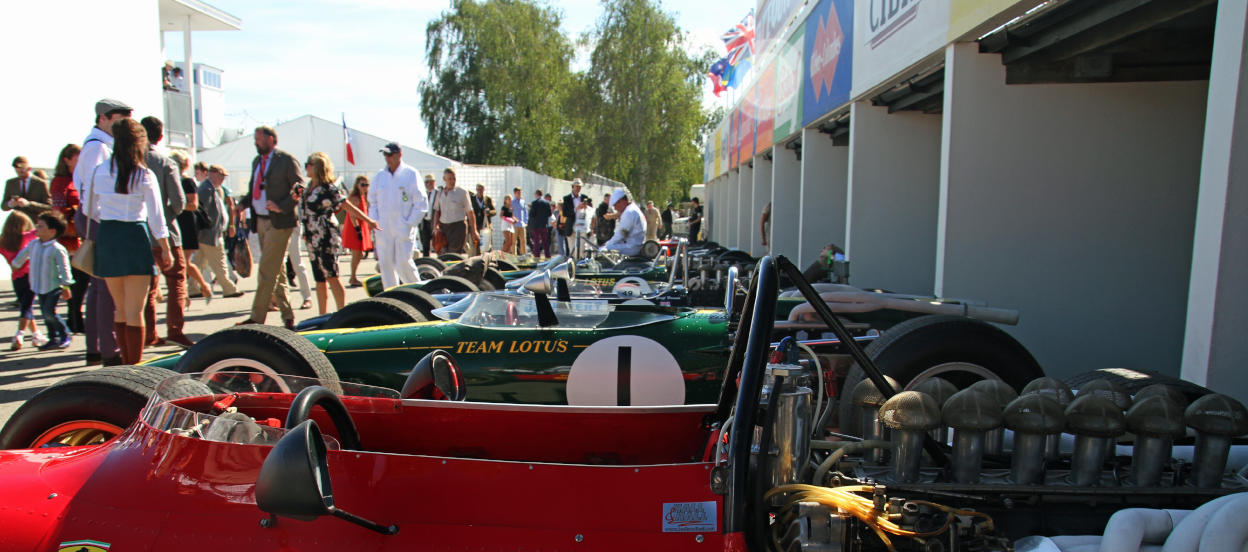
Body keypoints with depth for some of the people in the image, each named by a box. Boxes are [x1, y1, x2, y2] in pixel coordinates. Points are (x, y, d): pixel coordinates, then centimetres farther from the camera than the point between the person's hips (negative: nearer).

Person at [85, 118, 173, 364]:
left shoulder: (99, 172, 2)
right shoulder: (144, 175, -7)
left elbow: (90, 209, 9)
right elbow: (156, 217, -5)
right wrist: (165, 250, 3)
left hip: (106, 240, 4)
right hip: (135, 237, -4)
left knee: (120, 309, 16)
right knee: (135, 312, 0)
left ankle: (126, 362, 23)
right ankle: (135, 365, 2)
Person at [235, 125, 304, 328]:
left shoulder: (287, 160, -5)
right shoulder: (257, 161, 18)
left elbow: (300, 188, -9)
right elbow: (253, 188, 24)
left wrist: (282, 207, -20)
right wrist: (243, 203, 5)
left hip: (278, 222, -8)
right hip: (260, 222, 8)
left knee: (267, 271, -8)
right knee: (276, 272, 11)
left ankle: (257, 317, -4)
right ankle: (287, 315, 18)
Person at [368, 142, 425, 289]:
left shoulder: (411, 174, -1)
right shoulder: (380, 175, 12)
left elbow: (421, 204, -3)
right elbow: (372, 201, 19)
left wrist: (410, 224, -9)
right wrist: (374, 222, 7)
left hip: (404, 228, -4)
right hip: (383, 228, 4)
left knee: (403, 263, -10)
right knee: (385, 263, 4)